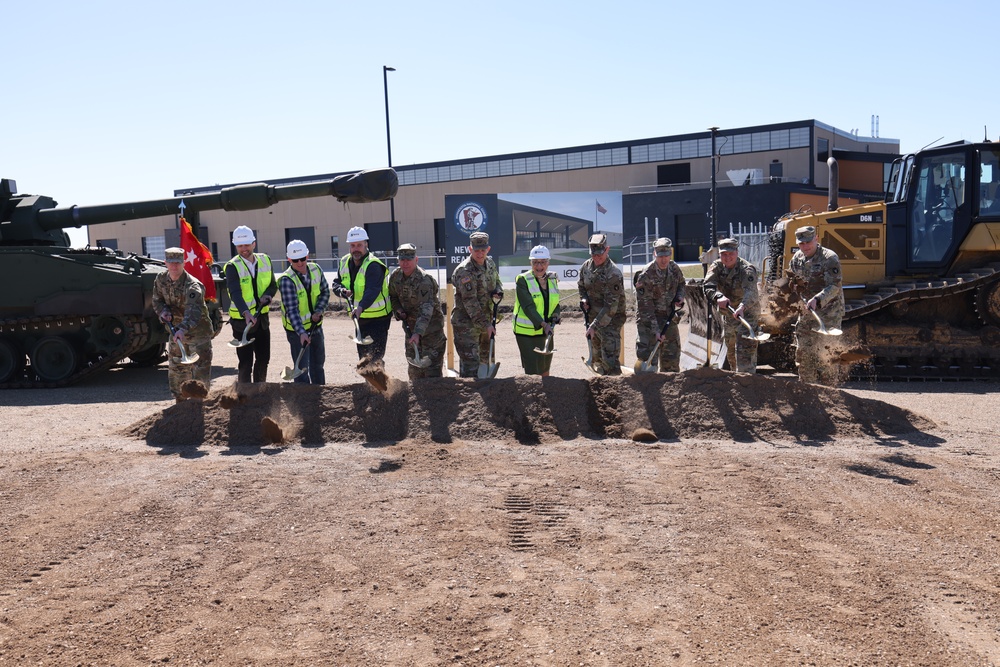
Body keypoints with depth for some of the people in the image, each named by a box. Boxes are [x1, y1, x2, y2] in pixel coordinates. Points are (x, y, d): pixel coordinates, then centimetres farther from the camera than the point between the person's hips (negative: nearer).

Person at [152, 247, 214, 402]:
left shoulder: (192, 285, -25)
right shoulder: (161, 280, -2)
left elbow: (193, 311, -39)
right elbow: (157, 300, 12)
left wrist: (183, 329, -54)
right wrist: (163, 311, -11)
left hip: (198, 330, -7)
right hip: (176, 330, 7)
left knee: (200, 368, -10)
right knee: (175, 369, 15)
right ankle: (181, 402, 29)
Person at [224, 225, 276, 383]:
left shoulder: (265, 260, 3)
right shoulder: (232, 266, -13)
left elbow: (273, 285, 12)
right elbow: (235, 293, -27)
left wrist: (268, 295, -11)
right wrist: (246, 313, -44)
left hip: (262, 318, 5)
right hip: (242, 321, -5)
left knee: (263, 359, 15)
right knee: (245, 362, -2)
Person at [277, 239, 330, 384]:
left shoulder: (316, 269, -6)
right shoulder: (286, 280, -24)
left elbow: (325, 292, 5)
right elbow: (291, 310, -30)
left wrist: (319, 311, -12)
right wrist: (301, 333, -40)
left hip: (316, 325, 6)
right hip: (297, 330, -6)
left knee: (318, 364, 20)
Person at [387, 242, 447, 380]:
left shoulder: (424, 280, -25)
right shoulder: (395, 276, -3)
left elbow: (426, 310, -33)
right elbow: (393, 296, 17)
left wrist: (418, 333, -42)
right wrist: (398, 310, -4)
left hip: (431, 324, -7)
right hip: (410, 324, 7)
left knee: (431, 364, -11)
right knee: (413, 367, 15)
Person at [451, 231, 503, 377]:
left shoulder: (490, 263, 5)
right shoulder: (464, 271, -20)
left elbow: (497, 282, 22)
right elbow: (470, 302, -23)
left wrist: (498, 293, -3)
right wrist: (485, 324, -25)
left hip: (486, 319, 8)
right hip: (466, 323, -8)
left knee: (486, 358, 19)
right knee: (470, 361, -11)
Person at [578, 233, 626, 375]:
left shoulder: (613, 274, -23)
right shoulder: (586, 266, 0)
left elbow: (611, 306, -25)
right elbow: (581, 285, 20)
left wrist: (594, 326, -27)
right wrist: (583, 299, -1)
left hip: (611, 319, -7)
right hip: (593, 316, 7)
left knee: (610, 359, -14)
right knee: (597, 357, 18)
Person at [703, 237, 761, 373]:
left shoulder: (747, 269, -21)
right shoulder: (717, 266, -5)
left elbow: (750, 291, -40)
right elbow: (708, 287, -22)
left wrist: (742, 307, -60)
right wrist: (718, 297, -44)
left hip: (747, 315, -6)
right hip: (727, 315, 6)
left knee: (745, 352, -18)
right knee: (731, 352, 21)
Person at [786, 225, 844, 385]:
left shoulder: (829, 258, -13)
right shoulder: (797, 259, 8)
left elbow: (834, 286, -21)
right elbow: (792, 284, 21)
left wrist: (817, 299, -34)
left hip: (828, 312, -7)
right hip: (806, 312, 7)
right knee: (803, 351, 8)